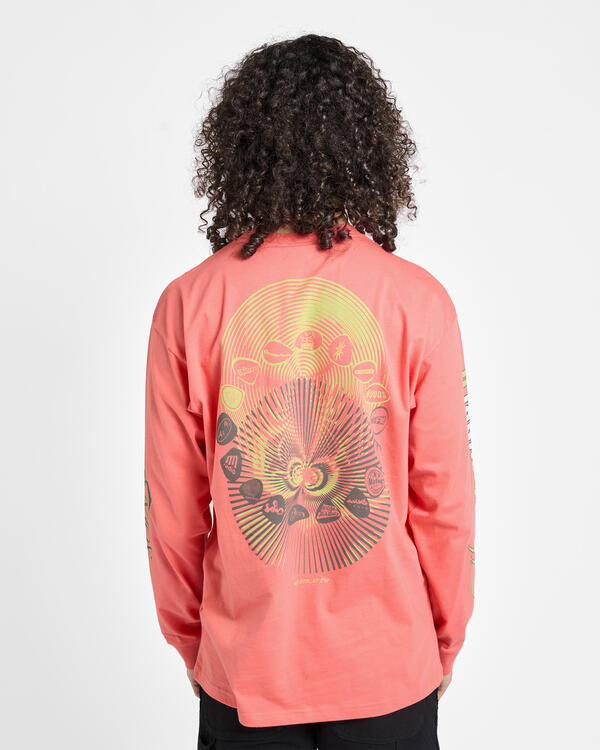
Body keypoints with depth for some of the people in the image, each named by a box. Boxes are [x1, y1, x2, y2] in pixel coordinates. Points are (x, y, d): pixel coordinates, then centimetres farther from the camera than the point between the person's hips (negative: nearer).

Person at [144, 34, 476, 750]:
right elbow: (446, 502, -6)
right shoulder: (420, 301, -13)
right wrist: (444, 642, 10)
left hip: (243, 669, 1)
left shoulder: (187, 303, -11)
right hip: (390, 670, 0)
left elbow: (172, 509, -4)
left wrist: (190, 639, 12)